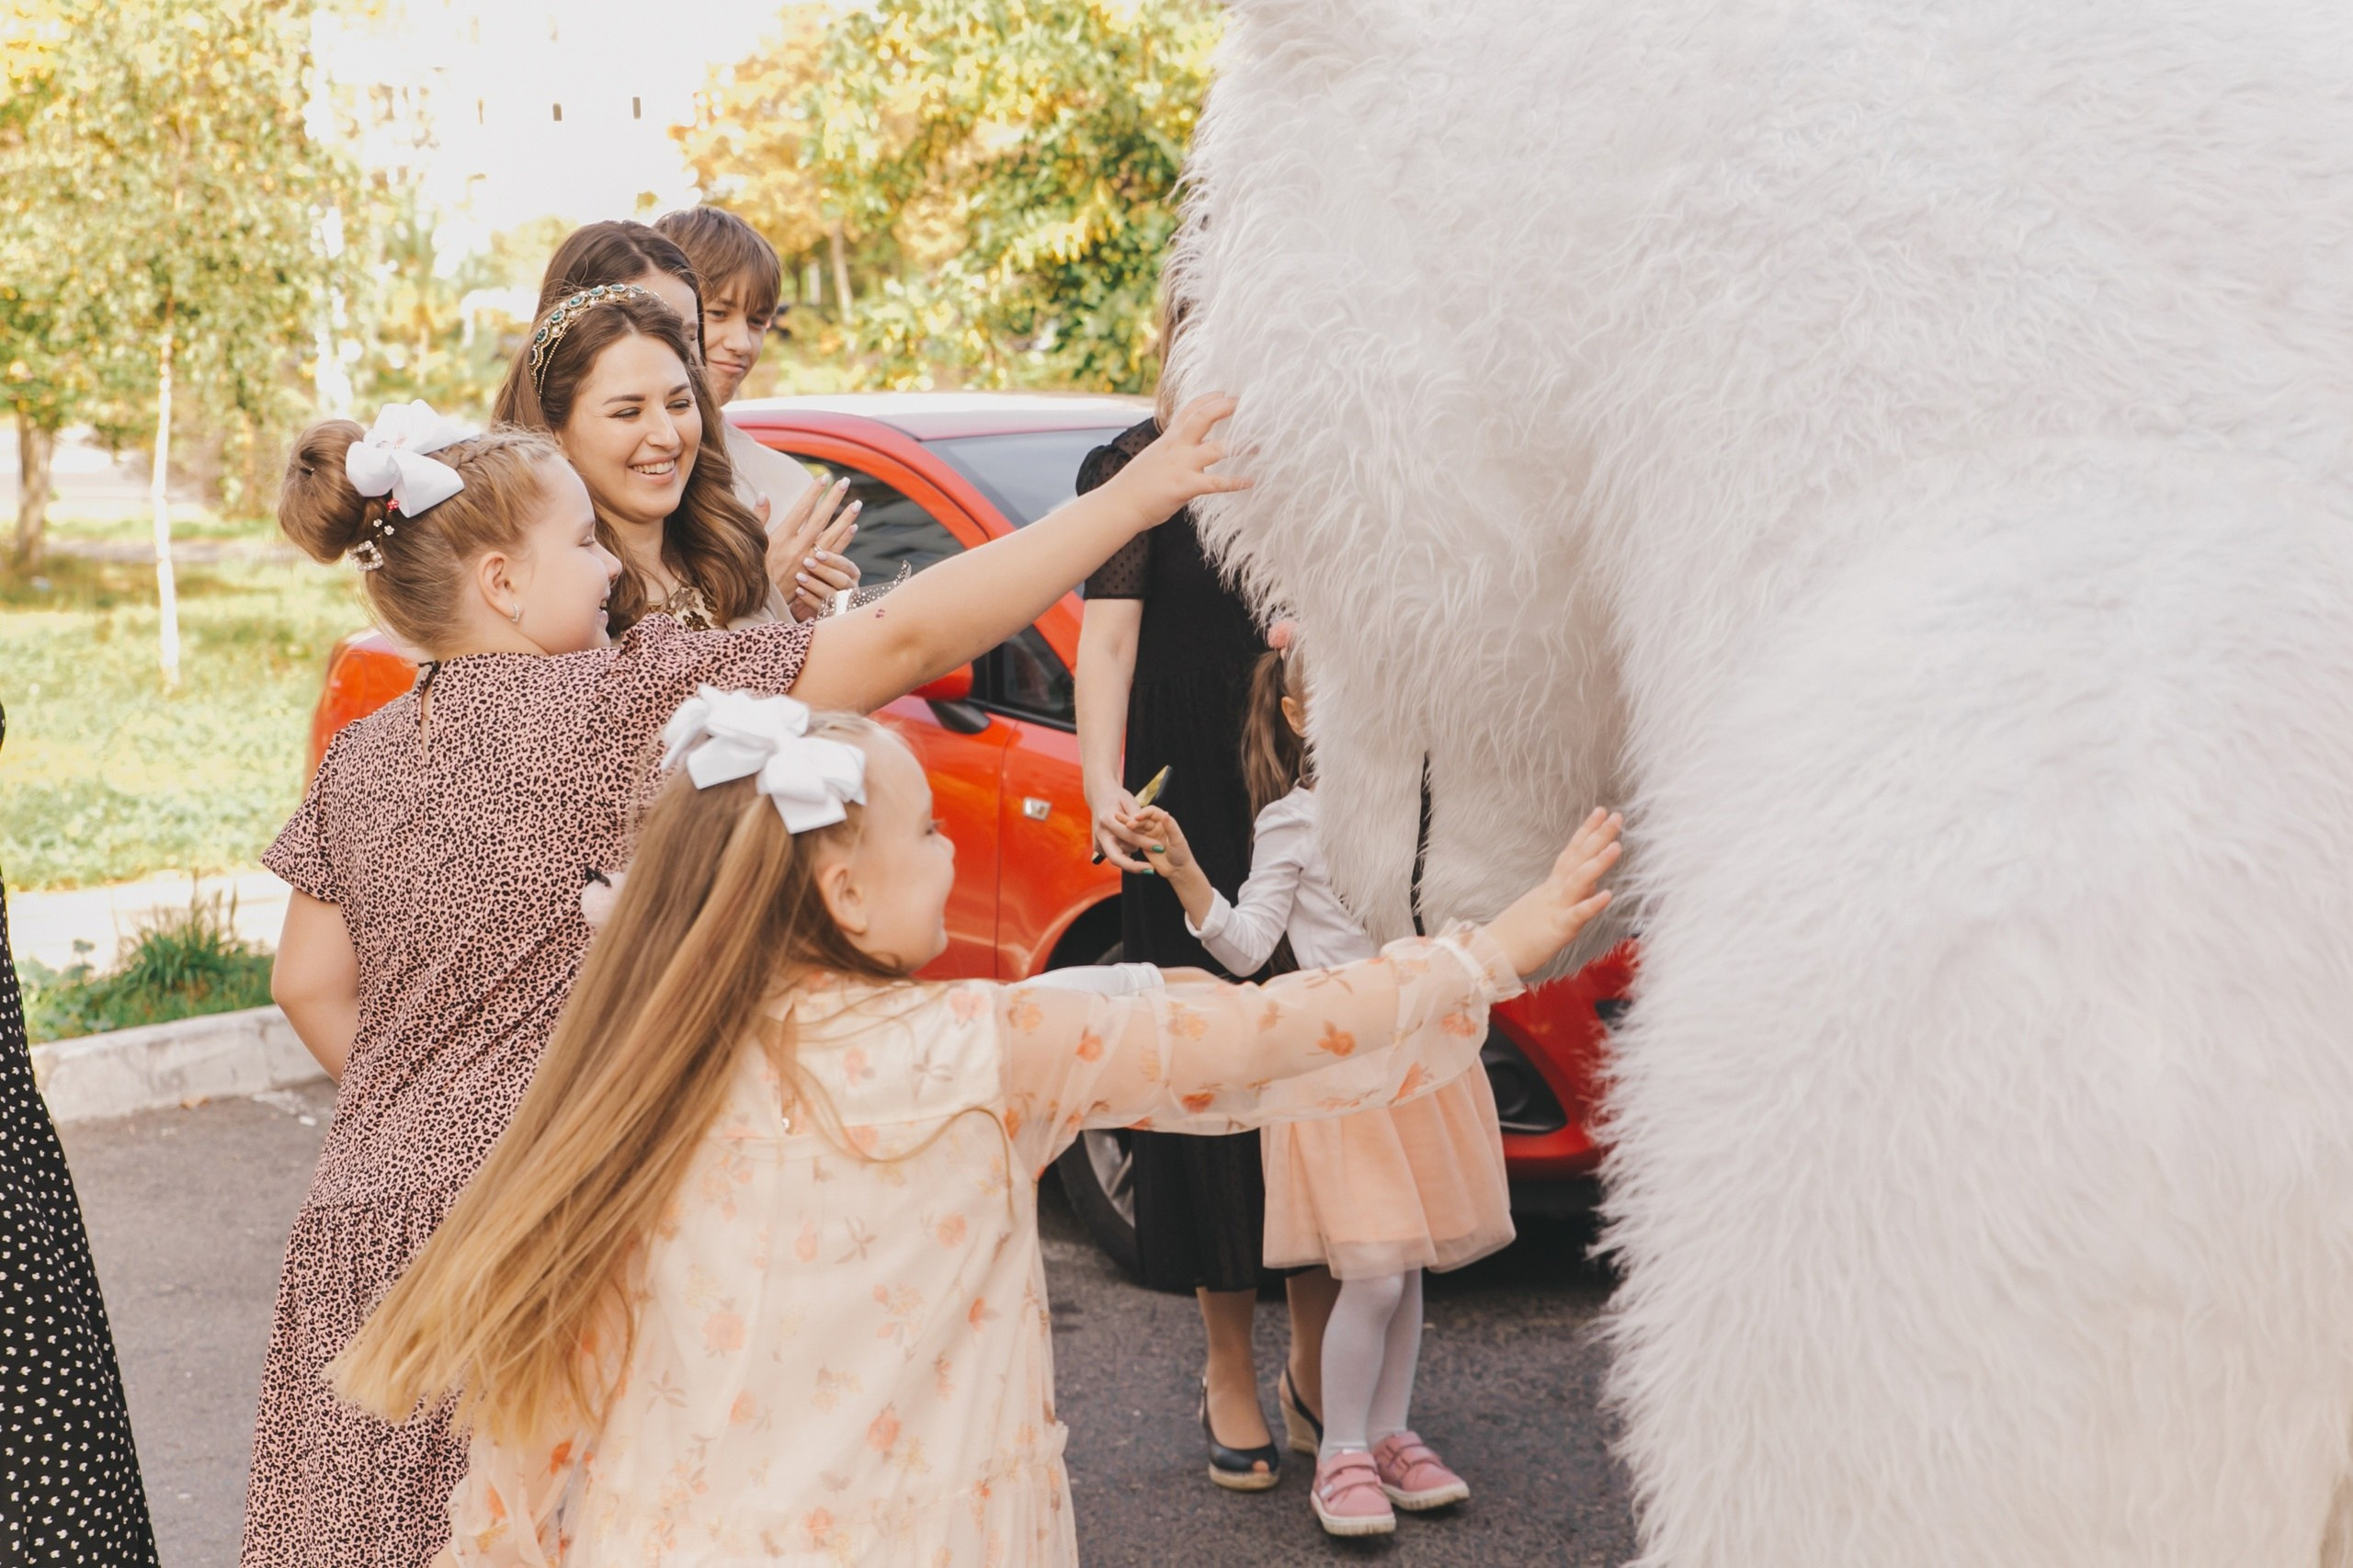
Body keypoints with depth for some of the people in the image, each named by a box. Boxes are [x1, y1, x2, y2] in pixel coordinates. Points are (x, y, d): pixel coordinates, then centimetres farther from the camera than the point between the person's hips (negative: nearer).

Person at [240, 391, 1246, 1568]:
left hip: (373, 1209, 7)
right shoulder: (618, 701, -12)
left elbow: (310, 986, 14)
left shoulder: (358, 762, 9)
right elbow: (904, 639, -17)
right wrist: (1132, 498, -15)